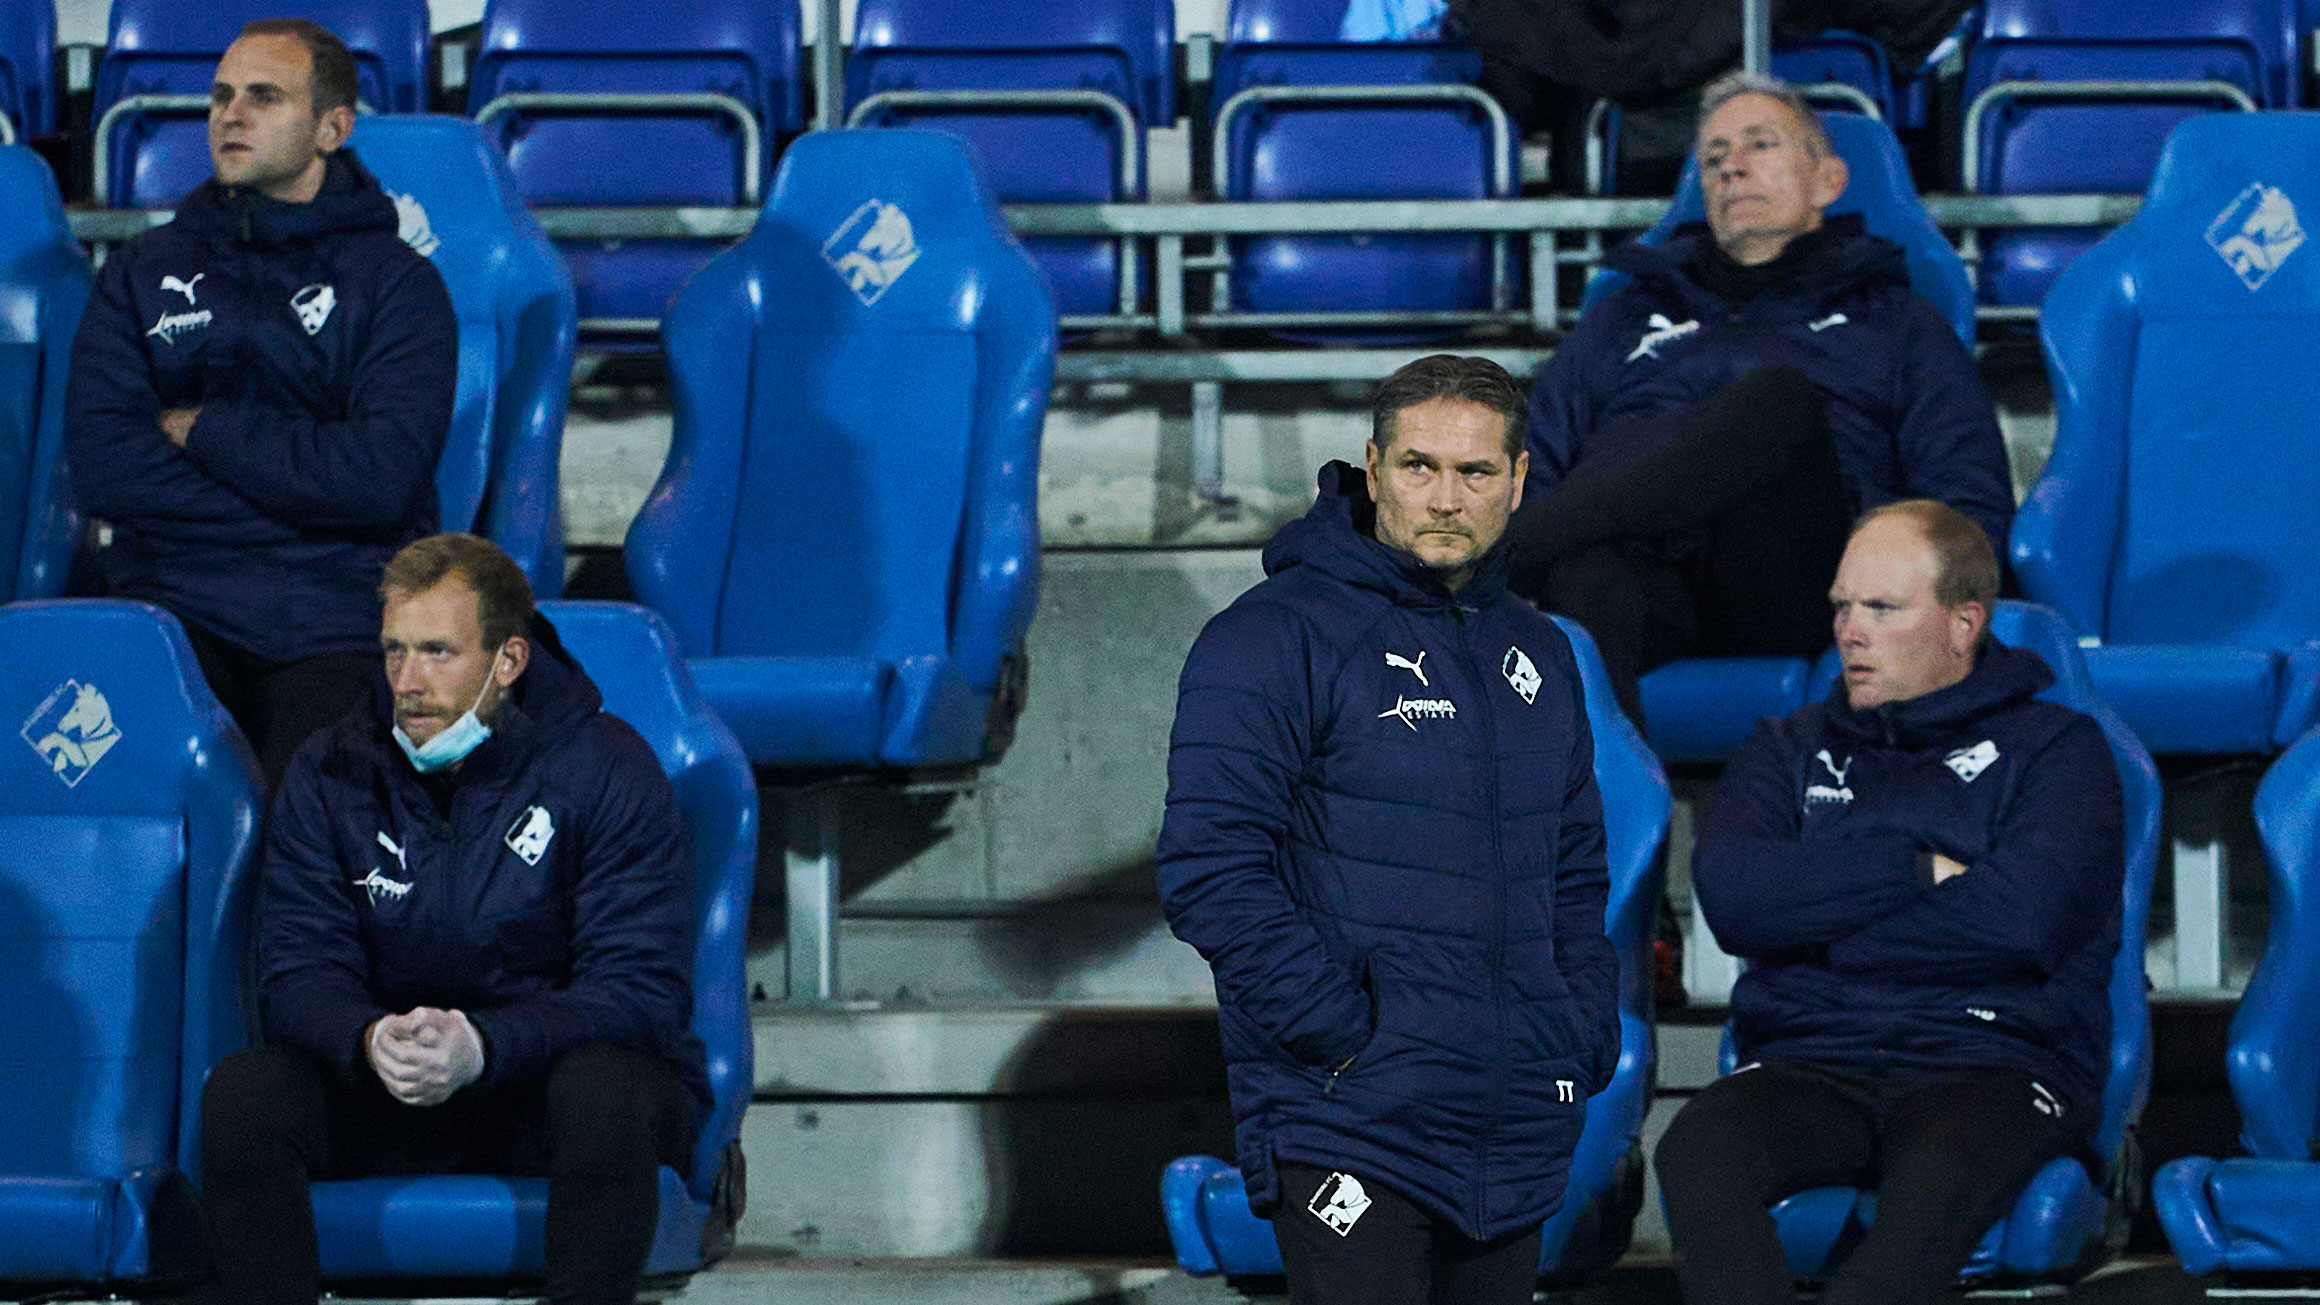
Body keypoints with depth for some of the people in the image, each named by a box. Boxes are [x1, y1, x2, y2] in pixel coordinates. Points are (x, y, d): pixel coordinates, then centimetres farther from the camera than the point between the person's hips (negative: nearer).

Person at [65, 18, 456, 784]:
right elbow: (100, 469, 3)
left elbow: (380, 479, -7)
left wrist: (202, 429, -1)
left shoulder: (395, 282, 9)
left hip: (339, 626, -2)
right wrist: (300, 496, -3)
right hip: (175, 608, 2)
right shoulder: (144, 273, 17)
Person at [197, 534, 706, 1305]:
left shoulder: (607, 771, -10)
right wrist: (369, 1040, -30)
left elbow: (643, 991, -16)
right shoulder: (331, 774, 1)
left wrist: (483, 1046, -34)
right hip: (384, 1091, 3)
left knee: (605, 1090, -37)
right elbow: (300, 973, -4)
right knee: (242, 1091, -25)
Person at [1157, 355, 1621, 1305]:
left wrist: (1584, 1036, 9)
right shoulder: (1277, 637, -7)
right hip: (1351, 1128, -7)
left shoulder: (1535, 656, 16)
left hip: (1517, 1139, 7)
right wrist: (1345, 1034, -18)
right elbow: (1209, 873, -14)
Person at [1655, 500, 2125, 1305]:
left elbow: (2028, 915, -9)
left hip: (1995, 1064, -3)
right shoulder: (1793, 750, 22)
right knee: (1696, 1150, -32)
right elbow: (1730, 897, 1)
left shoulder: (2055, 748, 12)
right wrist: (1918, 869, -4)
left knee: (1942, 1177, -39)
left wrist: (1820, 917, 0)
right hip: (1810, 1067, 3)